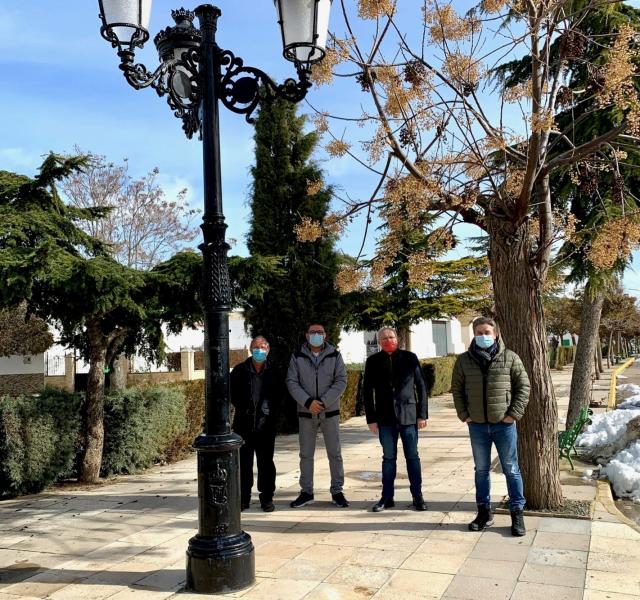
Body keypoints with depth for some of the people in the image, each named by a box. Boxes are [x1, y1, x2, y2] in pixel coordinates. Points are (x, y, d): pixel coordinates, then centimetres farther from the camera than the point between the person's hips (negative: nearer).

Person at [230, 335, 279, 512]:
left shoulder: (273, 372, 1)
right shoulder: (239, 370, 3)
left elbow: (278, 396, 6)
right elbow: (232, 393, 5)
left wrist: (269, 406, -9)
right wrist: (244, 408, -5)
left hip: (265, 425, -1)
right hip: (244, 424, 1)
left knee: (266, 463, 5)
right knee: (244, 463, 8)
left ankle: (267, 498, 16)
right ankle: (243, 498, 18)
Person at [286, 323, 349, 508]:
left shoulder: (335, 356, 1)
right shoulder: (297, 356, 2)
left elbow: (341, 381, -5)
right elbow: (292, 382, -3)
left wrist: (323, 402, -16)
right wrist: (308, 402, -16)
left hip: (330, 411, 0)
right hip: (306, 412, 1)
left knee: (335, 453, 4)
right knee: (306, 454, 7)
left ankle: (337, 491, 15)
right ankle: (306, 492, 18)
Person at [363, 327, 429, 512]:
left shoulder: (409, 358, 0)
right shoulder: (373, 361, 2)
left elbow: (421, 386, 2)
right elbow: (367, 391, 3)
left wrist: (422, 414, -2)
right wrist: (371, 419, -2)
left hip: (408, 415, -1)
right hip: (385, 417, 1)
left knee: (412, 456, 6)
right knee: (388, 457, 9)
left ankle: (417, 496, 16)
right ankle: (387, 497, 18)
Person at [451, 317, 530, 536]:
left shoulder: (510, 358, -5)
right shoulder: (464, 360, 0)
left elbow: (523, 386, -2)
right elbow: (457, 389, 8)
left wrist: (514, 414, -8)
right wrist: (463, 415, 0)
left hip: (504, 424, -2)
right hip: (477, 425, 2)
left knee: (511, 470, 7)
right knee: (481, 470, 13)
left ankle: (517, 513, 18)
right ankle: (484, 511, 25)